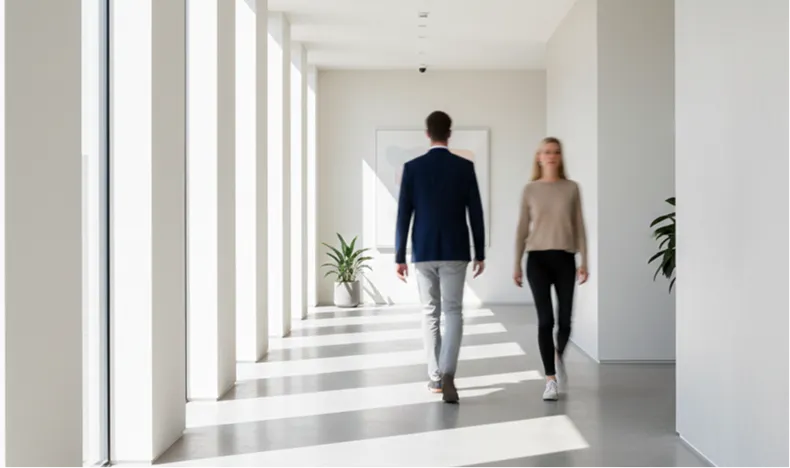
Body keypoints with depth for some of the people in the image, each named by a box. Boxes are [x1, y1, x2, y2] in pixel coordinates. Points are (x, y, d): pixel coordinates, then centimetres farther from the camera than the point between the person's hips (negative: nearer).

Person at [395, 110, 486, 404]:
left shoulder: (412, 168, -2)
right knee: (453, 313, 3)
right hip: (455, 252, -1)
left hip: (423, 252, 1)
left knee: (430, 314, 12)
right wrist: (480, 254, 7)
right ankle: (447, 373, -15)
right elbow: (475, 213, -2)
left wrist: (399, 257, 3)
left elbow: (403, 215, -3)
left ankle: (435, 376, 17)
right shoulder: (465, 167, -3)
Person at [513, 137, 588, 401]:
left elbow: (579, 227, 6)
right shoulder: (530, 190, 5)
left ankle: (559, 358, 36)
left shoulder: (572, 188, 5)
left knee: (564, 320, 2)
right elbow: (522, 229, 7)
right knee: (545, 320, -5)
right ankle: (551, 381, 2)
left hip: (565, 259, 1)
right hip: (538, 259, -1)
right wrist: (517, 264, 4)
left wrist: (584, 261, 0)